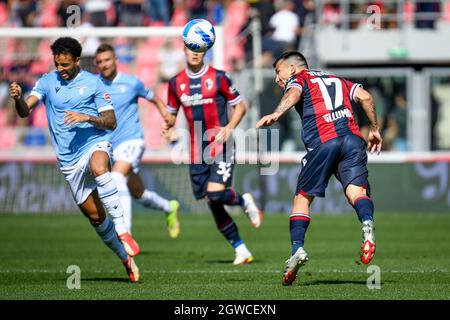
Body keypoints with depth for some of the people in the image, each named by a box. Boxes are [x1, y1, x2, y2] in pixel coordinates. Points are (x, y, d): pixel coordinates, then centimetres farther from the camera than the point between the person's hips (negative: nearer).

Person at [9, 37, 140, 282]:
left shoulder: (93, 83, 2)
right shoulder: (47, 82, 7)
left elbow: (111, 122, 1)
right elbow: (25, 111, -7)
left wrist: (87, 117, -17)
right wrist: (18, 97, -29)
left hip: (95, 143, -3)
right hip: (69, 159, 3)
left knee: (99, 168, -40)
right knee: (94, 216, 4)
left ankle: (122, 230, -37)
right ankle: (125, 258, 21)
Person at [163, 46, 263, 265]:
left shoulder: (218, 78, -4)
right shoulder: (176, 83, 7)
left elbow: (240, 105, 2)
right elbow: (171, 113, 18)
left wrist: (229, 128, -14)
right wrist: (168, 123, -5)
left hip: (221, 146, -4)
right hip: (197, 150, 4)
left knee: (215, 194, -22)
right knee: (212, 204, 2)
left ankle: (244, 201, 12)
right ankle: (240, 249, 14)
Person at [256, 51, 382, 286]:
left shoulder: (298, 79, 17)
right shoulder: (337, 80, 33)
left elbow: (293, 94, -8)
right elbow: (365, 97, 20)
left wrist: (276, 114, -26)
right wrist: (374, 129, 27)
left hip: (322, 141, -4)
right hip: (352, 137, 4)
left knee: (302, 197, 7)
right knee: (356, 190, -11)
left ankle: (297, 248, -8)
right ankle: (367, 223, -43)